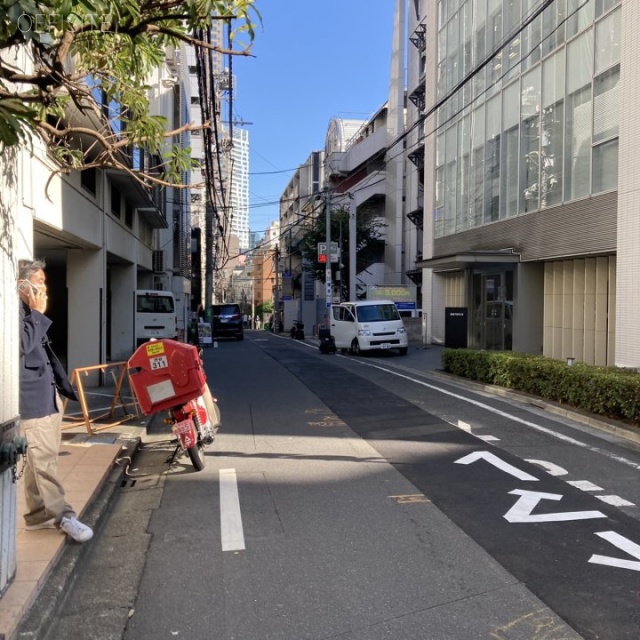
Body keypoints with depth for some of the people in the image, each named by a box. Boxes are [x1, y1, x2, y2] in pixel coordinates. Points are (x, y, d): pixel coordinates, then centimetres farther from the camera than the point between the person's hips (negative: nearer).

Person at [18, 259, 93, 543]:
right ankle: (63, 515, -1)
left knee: (39, 459, 13)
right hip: (32, 397, -10)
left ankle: (38, 515, 21)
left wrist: (65, 386, 23)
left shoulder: (30, 312, 20)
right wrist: (38, 314, -14)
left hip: (47, 394, 10)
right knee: (44, 459, -6)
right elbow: (23, 345, -25)